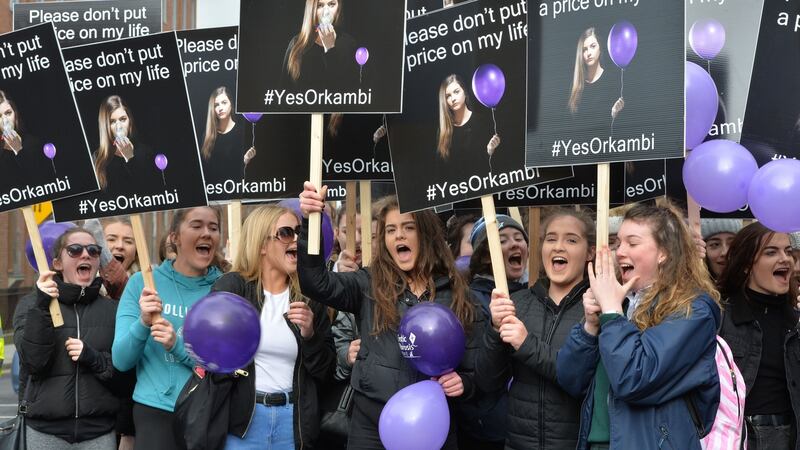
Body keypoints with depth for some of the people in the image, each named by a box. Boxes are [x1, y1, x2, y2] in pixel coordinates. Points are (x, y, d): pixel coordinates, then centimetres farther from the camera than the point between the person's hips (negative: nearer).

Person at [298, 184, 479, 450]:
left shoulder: (457, 294, 6)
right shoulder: (369, 285, 4)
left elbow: (479, 358, 11)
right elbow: (316, 283, -12)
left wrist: (465, 382, -11)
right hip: (373, 425, 0)